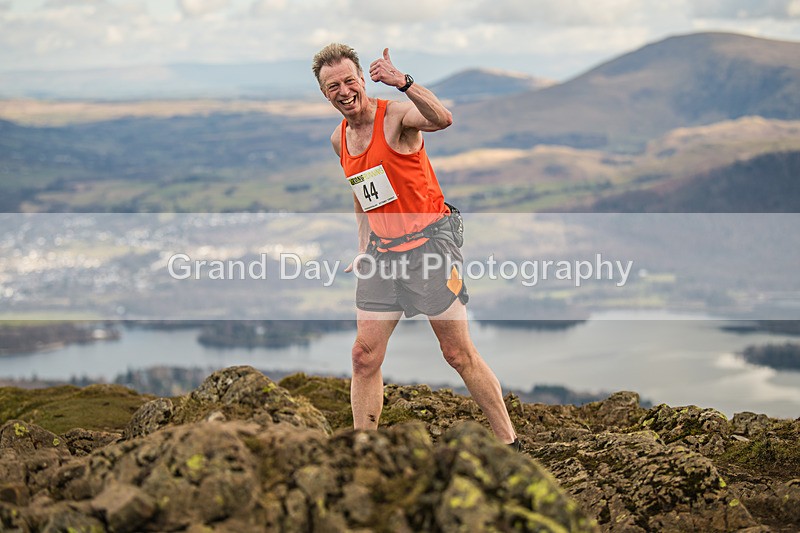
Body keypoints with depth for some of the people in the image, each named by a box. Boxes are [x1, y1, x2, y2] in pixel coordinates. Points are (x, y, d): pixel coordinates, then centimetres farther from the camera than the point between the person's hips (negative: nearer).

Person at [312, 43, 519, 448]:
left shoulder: (396, 115, -12)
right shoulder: (339, 140, 9)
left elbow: (443, 119, -34)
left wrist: (403, 82, -44)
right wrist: (365, 247, 17)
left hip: (429, 241, -6)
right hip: (381, 251, 6)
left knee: (459, 354, -3)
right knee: (364, 356, 1)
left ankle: (510, 443, 9)